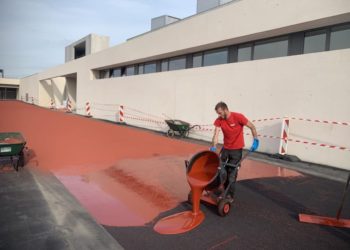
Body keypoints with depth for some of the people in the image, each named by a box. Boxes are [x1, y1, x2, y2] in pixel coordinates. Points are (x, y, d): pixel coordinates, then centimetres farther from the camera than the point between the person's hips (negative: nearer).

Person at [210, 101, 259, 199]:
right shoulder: (219, 120, -8)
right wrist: (214, 147, -31)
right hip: (225, 148, 4)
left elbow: (252, 127, -9)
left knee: (232, 172, -1)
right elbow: (216, 134, -17)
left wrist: (255, 141, -18)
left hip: (237, 149, -4)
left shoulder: (238, 117, -19)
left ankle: (230, 195, 12)